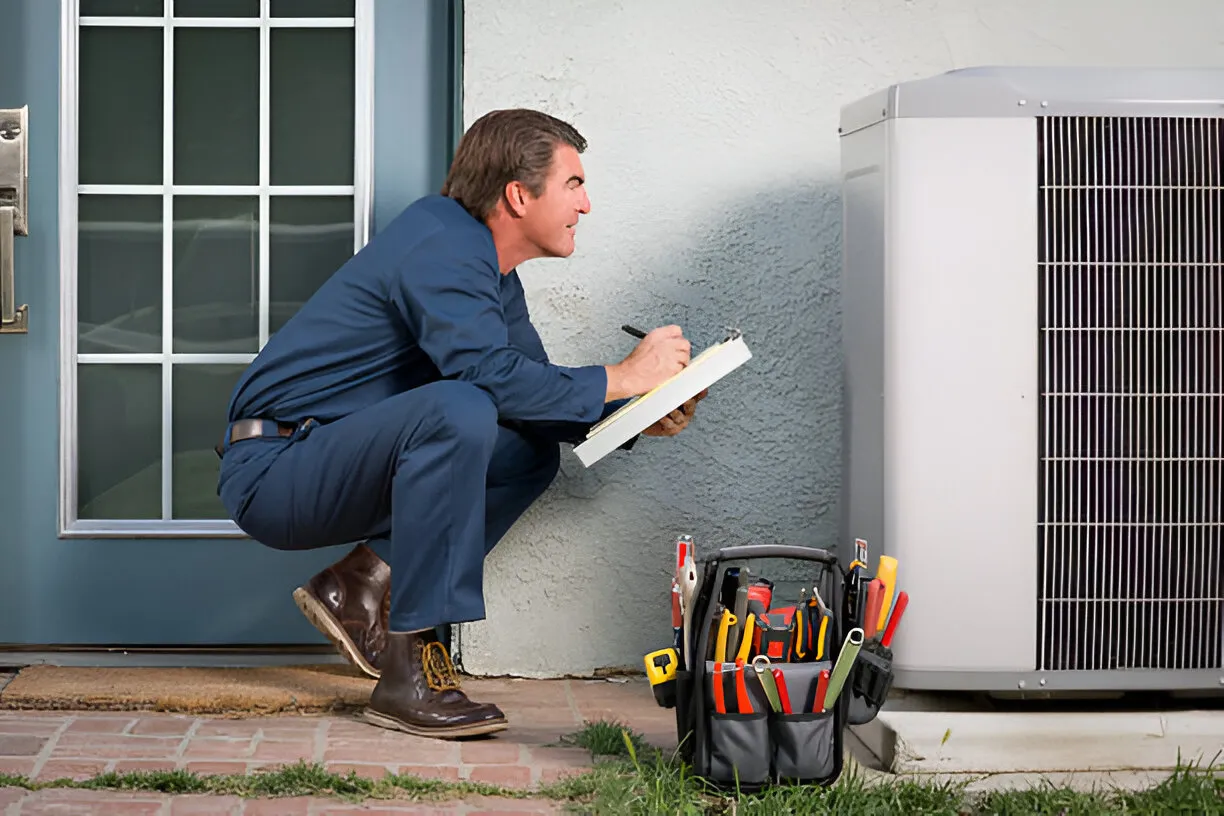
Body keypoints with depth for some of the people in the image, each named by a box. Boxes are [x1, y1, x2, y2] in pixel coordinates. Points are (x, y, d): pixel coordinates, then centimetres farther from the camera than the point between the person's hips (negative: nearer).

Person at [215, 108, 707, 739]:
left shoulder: (485, 263, 13)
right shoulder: (439, 247, -18)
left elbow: (531, 388, 17)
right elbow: (491, 374, -32)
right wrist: (623, 378, -21)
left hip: (329, 464, 10)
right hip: (272, 470, -10)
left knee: (534, 449, 6)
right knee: (457, 412, -33)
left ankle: (360, 586, 2)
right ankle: (409, 675, -28)